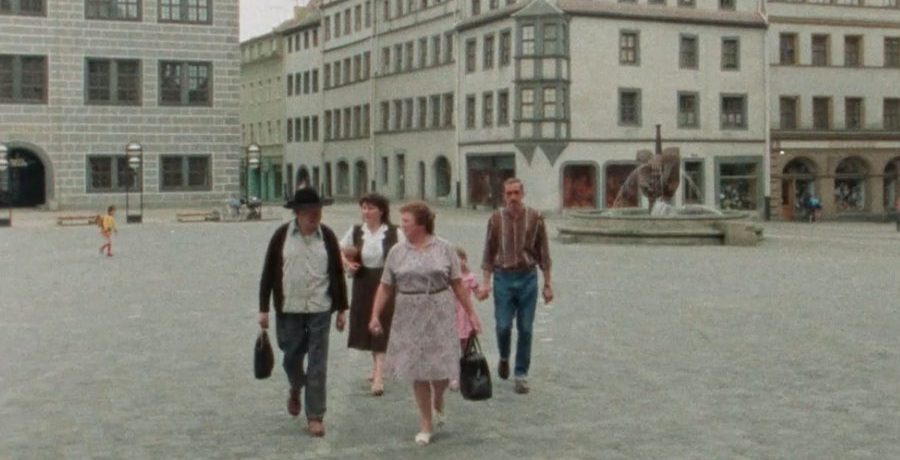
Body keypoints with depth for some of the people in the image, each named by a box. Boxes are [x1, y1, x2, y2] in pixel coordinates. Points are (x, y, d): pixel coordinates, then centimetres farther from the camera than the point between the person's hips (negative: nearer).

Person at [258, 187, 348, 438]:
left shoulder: (327, 236, 0)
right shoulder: (282, 235, -3)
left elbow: (338, 273, 6)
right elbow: (268, 273, 1)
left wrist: (341, 309, 5)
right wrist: (264, 309, 0)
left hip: (320, 309, 0)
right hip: (289, 309, 0)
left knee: (318, 364, -1)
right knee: (292, 356, 11)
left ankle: (315, 417, 8)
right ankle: (295, 389, 44)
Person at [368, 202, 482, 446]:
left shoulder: (444, 249, 0)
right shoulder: (397, 252, 4)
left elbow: (457, 284, 3)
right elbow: (385, 287, 4)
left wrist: (471, 313, 2)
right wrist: (375, 315, -6)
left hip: (440, 317, -1)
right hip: (409, 320, 1)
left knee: (441, 368, 0)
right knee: (417, 372, 4)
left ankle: (438, 401, 34)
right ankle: (426, 424, 17)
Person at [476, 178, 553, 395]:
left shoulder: (535, 218, -1)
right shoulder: (496, 219, 0)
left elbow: (543, 252, 4)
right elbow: (489, 253, 5)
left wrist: (547, 284, 3)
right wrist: (485, 282, -2)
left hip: (527, 278, 0)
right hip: (503, 277, 0)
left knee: (525, 329, 2)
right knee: (503, 326, -2)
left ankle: (521, 375, 13)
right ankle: (504, 358, 30)